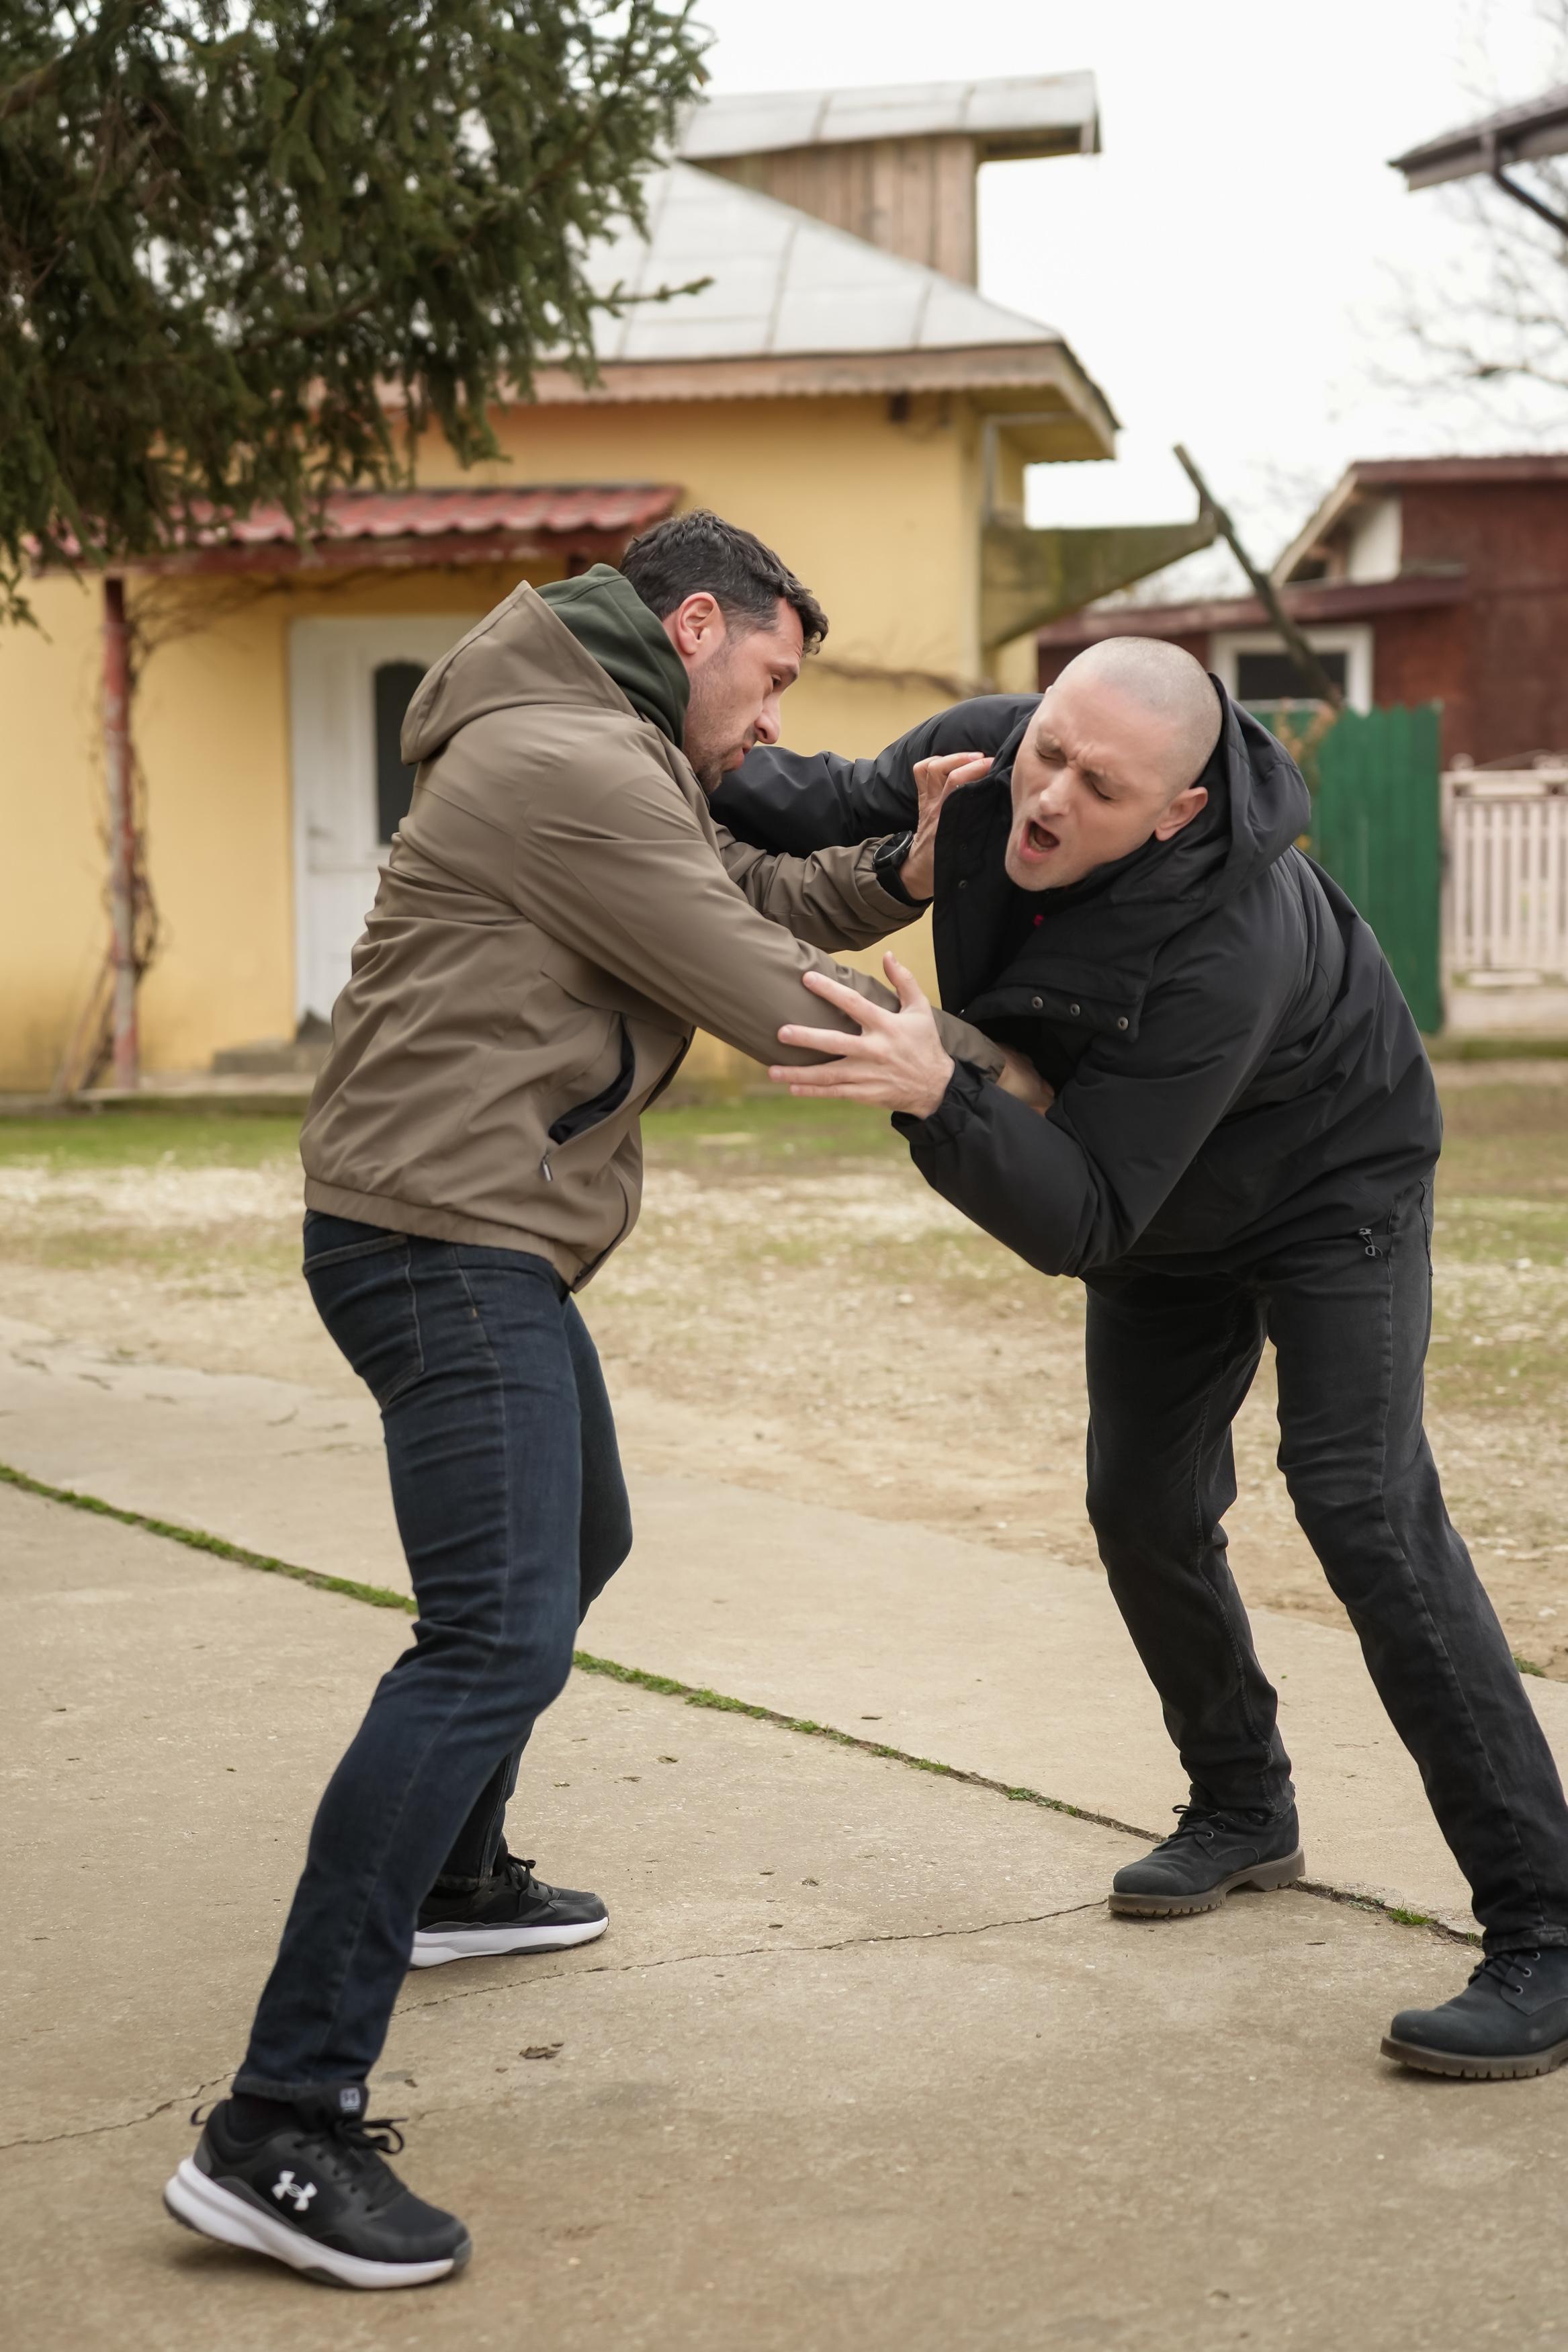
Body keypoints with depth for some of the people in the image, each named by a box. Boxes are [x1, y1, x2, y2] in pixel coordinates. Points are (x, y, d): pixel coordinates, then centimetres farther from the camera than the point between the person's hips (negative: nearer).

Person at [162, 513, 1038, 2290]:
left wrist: (901, 871, 0)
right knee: (496, 1638, -19)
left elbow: (755, 904, 20)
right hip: (442, 1233, -12)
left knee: (574, 1548, 28)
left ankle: (451, 1881, 46)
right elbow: (762, 996, -15)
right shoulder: (570, 767, -16)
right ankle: (278, 2132, -22)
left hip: (479, 1240, 12)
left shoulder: (611, 763, 18)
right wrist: (973, 1060, -2)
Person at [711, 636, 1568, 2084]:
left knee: (1362, 1503, -21)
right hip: (1178, 1203, 7)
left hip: (1332, 1181, -7)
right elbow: (841, 805, -2)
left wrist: (938, 1098, -59)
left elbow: (1076, 1225, -43)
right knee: (1146, 1507, 11)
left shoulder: (1225, 953, -43)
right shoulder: (980, 757, -25)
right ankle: (1244, 1811, 35)